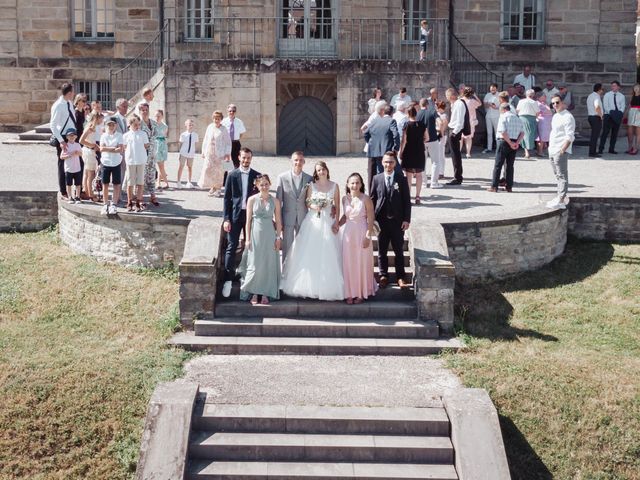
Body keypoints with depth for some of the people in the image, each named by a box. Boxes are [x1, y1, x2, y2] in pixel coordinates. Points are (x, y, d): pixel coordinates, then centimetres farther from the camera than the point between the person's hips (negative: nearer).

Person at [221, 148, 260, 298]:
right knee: (231, 246, -6)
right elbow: (227, 198, 0)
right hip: (235, 214, -2)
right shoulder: (232, 175, 1)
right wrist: (226, 219, -6)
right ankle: (228, 279, -6)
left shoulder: (257, 176, 4)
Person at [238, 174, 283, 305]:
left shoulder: (275, 201, 3)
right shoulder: (252, 199, 0)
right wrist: (247, 239, -3)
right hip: (255, 234, -1)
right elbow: (248, 220, 1)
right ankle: (254, 294, 9)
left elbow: (278, 221, 6)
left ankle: (266, 294, 12)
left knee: (268, 264, 4)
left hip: (269, 235, 1)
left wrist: (278, 237, -1)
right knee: (254, 264, 1)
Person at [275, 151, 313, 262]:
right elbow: (278, 200, -1)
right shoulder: (282, 177, -3)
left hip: (303, 219, 2)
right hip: (288, 218, -1)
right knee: (287, 248, 4)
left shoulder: (309, 179, 2)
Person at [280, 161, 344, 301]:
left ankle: (327, 287, 5)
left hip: (328, 221, 0)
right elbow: (307, 202, 9)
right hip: (313, 220, 0)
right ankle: (311, 285, 4)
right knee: (310, 252, -3)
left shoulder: (334, 186, 5)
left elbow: (337, 206, 4)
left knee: (328, 254, -2)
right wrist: (314, 207, -12)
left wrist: (336, 222, -5)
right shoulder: (312, 185, 5)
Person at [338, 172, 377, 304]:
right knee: (348, 263, 7)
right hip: (348, 233, 4)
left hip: (362, 233, -4)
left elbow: (370, 219, -10)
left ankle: (362, 293, 18)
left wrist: (368, 237, -14)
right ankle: (350, 293, 18)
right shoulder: (345, 198, 3)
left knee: (362, 263, 5)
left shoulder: (366, 199, -11)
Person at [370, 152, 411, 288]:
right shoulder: (377, 179, 2)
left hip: (397, 221, -1)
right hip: (381, 220, 1)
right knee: (382, 250, 9)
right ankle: (383, 276, 22)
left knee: (398, 250, 7)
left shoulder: (401, 179, -3)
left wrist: (407, 219, -6)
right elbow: (372, 199, 5)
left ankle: (400, 277, 17)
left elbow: (407, 201, -1)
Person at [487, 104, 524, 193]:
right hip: (514, 143, 6)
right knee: (510, 165, 12)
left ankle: (494, 186, -3)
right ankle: (509, 186, 11)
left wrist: (510, 143, -13)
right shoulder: (517, 118, 14)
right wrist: (517, 143, -4)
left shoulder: (503, 117, -6)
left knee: (498, 165, -1)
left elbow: (503, 132, -18)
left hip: (504, 142, -6)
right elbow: (522, 133, 7)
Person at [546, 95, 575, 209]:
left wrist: (562, 149, -24)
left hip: (561, 151, -9)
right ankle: (559, 197, 20)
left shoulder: (568, 117, -12)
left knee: (562, 176, -9)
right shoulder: (555, 116, 17)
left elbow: (570, 137, -17)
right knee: (558, 175, 14)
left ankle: (560, 201, -11)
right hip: (552, 151, 9)